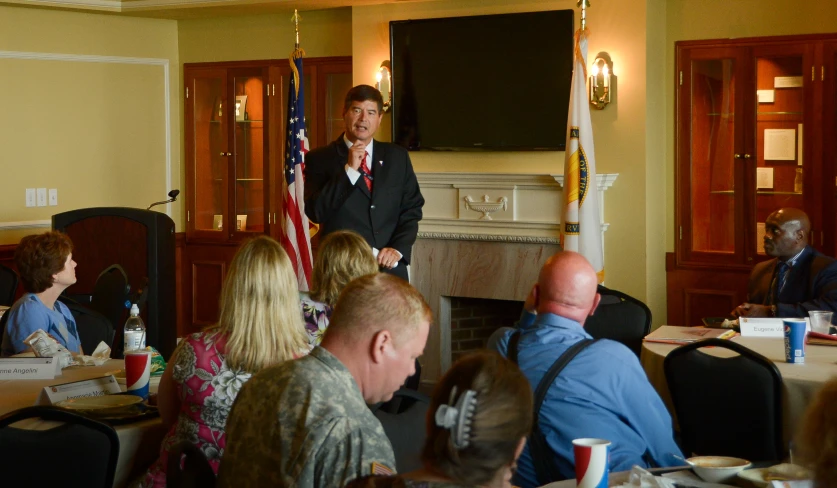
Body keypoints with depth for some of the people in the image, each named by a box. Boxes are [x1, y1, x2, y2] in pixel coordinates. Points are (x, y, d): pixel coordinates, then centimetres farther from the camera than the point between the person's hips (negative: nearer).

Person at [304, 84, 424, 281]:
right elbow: (315, 213, -10)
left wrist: (398, 249, -6)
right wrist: (349, 170, -16)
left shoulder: (397, 157, 11)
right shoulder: (320, 159, 1)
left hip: (390, 267, 3)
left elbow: (411, 209, 10)